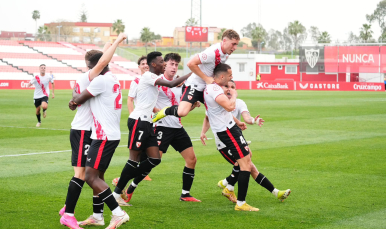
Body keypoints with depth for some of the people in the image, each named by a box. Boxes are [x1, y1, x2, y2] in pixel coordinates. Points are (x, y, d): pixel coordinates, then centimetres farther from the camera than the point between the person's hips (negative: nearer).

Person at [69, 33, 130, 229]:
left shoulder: (101, 80, -15)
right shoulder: (113, 79, 16)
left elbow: (78, 100, -5)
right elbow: (87, 98, 26)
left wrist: (73, 102, 16)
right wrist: (77, 100, 9)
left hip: (104, 136, -10)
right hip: (111, 134, 10)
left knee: (91, 177, -11)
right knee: (97, 176, 14)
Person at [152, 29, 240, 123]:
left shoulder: (226, 54, 3)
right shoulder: (212, 52, -24)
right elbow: (191, 63, -25)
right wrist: (206, 78, -20)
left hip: (208, 87, 9)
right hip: (194, 85, -9)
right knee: (182, 112, -28)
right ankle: (166, 111, 3)